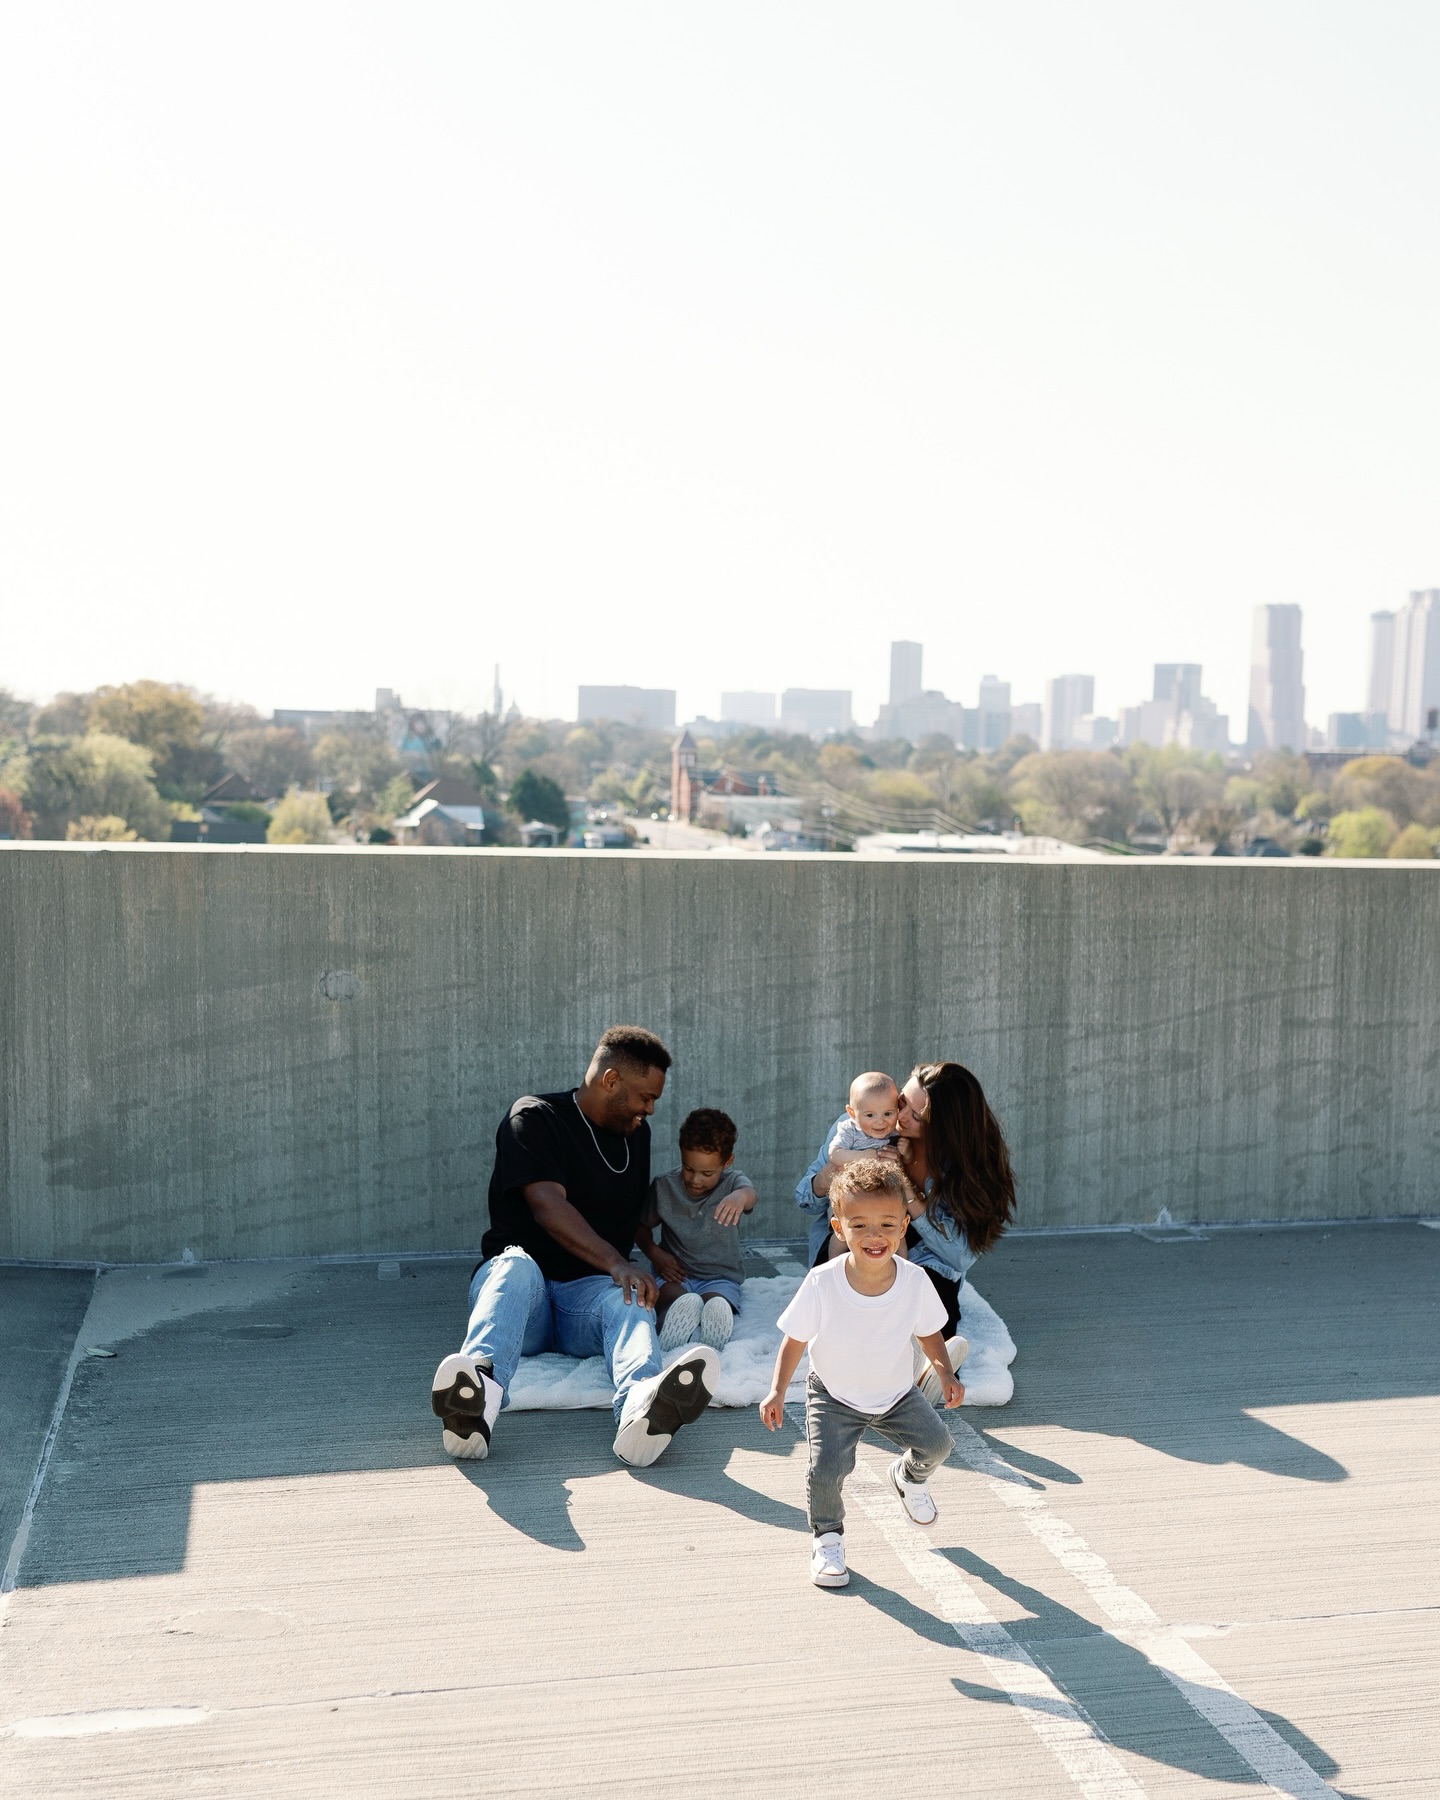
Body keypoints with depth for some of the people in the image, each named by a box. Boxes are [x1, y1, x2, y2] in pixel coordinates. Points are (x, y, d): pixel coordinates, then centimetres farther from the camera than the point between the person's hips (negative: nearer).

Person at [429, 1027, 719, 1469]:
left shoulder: (637, 1133, 18)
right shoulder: (535, 1118, -3)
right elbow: (547, 1205, -20)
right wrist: (615, 1263, -33)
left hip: (590, 1292, 3)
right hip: (521, 1283, -3)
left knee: (628, 1299, -33)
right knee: (517, 1265, -39)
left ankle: (641, 1410, -69)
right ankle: (476, 1399, -69)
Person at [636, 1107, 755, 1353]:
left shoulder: (732, 1182, -3)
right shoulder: (664, 1187, 3)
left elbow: (749, 1193, -27)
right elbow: (641, 1225, 15)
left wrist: (740, 1196, -54)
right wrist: (654, 1252, -7)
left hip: (720, 1277, -1)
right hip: (675, 1275, 1)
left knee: (716, 1301, -37)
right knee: (673, 1296, -36)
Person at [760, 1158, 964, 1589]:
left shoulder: (914, 1281, -21)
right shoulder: (821, 1283, -28)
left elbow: (928, 1331, -1)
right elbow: (795, 1338, -13)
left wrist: (944, 1372, -15)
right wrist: (777, 1391, -18)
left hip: (896, 1393, 3)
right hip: (833, 1396, -2)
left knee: (937, 1444, -5)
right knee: (825, 1471, -18)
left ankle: (910, 1476, 33)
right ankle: (827, 1537, 12)